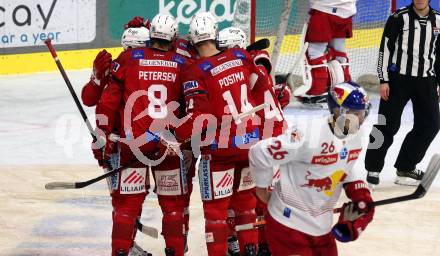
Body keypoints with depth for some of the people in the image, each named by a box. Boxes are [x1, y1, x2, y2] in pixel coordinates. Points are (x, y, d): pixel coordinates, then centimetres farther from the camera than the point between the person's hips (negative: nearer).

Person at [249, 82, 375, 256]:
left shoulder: (355, 138, -2)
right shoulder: (308, 136, -29)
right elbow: (260, 152, -22)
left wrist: (358, 191, 3)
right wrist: (262, 187, -6)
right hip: (290, 221, -8)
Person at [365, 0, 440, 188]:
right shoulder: (399, 18, -7)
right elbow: (385, 48, -6)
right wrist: (383, 80, -10)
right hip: (398, 79, -5)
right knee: (387, 126, -2)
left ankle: (405, 168, 15)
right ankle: (373, 170, 7)